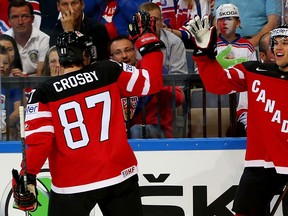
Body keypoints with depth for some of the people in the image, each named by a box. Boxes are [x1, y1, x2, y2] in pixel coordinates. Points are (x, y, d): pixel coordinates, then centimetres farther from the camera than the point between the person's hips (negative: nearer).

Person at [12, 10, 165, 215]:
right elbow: (151, 81, 3)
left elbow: (39, 139, -11)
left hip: (72, 184, -2)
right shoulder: (109, 73, -2)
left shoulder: (45, 93, -5)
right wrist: (149, 39, 14)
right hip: (119, 175, 2)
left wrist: (28, 177, -8)